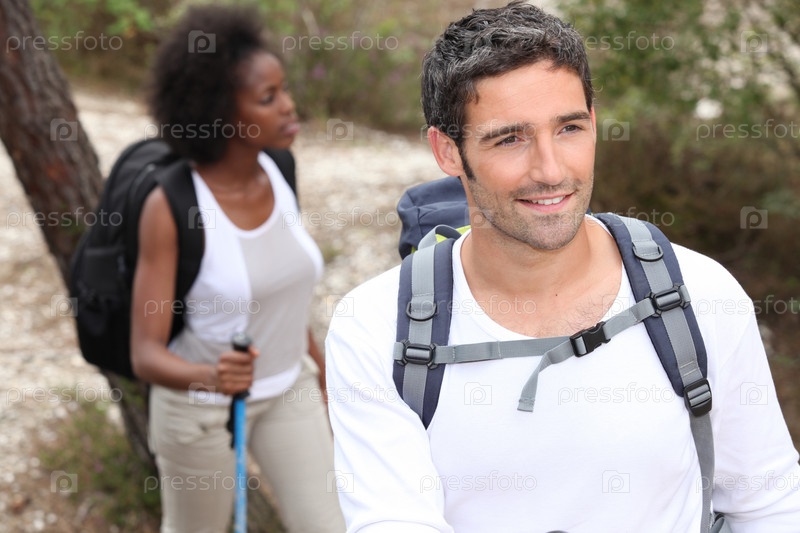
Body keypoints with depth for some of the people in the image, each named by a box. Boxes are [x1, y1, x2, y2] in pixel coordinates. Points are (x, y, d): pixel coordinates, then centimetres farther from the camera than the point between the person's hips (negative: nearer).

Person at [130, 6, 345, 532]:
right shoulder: (169, 206, -27)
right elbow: (146, 354, -26)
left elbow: (283, 292, 4)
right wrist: (210, 377, -48)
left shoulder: (276, 175, -11)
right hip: (198, 403, -4)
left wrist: (327, 385, 13)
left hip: (285, 390, 4)